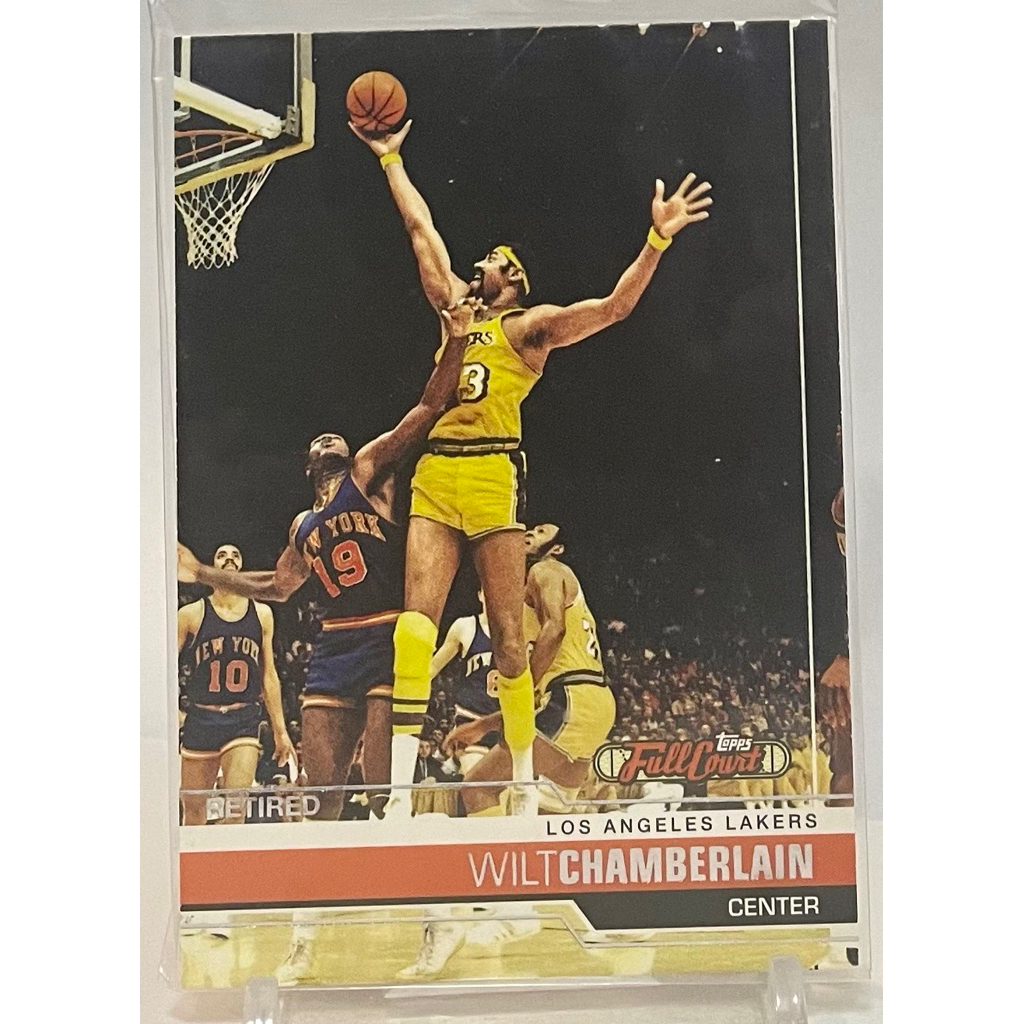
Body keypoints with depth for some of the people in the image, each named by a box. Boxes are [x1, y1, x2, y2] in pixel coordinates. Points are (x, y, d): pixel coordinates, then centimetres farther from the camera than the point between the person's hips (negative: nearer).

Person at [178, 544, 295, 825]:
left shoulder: (262, 614, 8)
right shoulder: (190, 615, 1)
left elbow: (269, 676, 11)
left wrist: (280, 731, 10)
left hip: (244, 720, 1)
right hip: (200, 719, 0)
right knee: (194, 816, 8)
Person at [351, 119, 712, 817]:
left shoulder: (530, 325, 9)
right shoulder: (454, 307, 24)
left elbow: (615, 306, -3)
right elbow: (421, 228, 30)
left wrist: (658, 239, -14)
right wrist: (391, 159, 37)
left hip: (494, 476, -4)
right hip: (435, 476, 5)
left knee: (507, 635, -2)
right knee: (417, 615, -11)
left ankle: (526, 785, 10)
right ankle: (401, 782, -14)